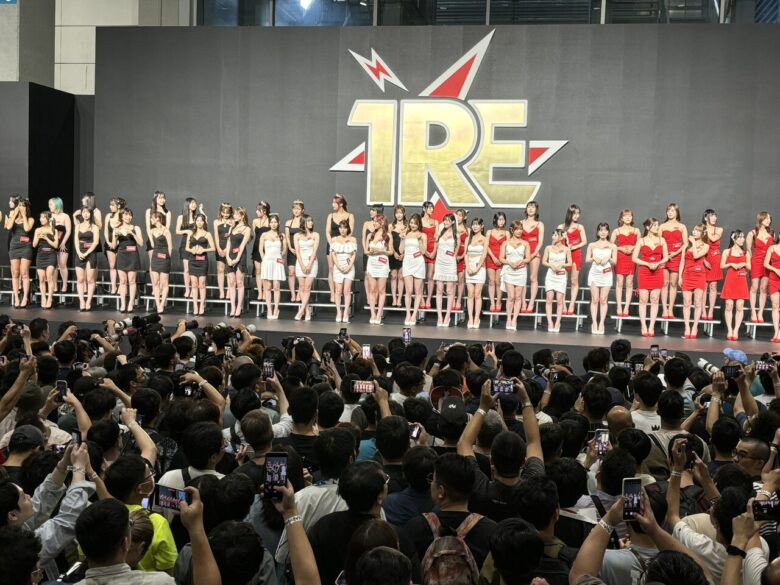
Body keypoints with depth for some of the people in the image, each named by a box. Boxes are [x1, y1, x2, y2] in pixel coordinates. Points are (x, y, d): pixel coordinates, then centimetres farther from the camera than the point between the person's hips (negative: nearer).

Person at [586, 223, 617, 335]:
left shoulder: (612, 246, 8)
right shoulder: (592, 245, 9)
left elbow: (615, 261, 4)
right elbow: (587, 259, 4)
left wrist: (608, 259, -16)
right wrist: (594, 258, -15)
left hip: (606, 274, 0)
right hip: (594, 274, 0)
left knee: (603, 300, -2)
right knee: (595, 300, -2)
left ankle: (601, 323, -2)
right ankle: (594, 323, -1)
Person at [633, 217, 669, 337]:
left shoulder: (661, 240, 6)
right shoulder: (641, 241, 0)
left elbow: (666, 257, 7)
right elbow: (634, 258, -3)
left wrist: (657, 264, -12)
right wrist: (648, 264, -15)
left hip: (657, 273, 2)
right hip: (644, 272, -1)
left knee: (654, 300, 0)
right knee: (643, 300, -2)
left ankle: (651, 327, 3)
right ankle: (644, 327, 2)